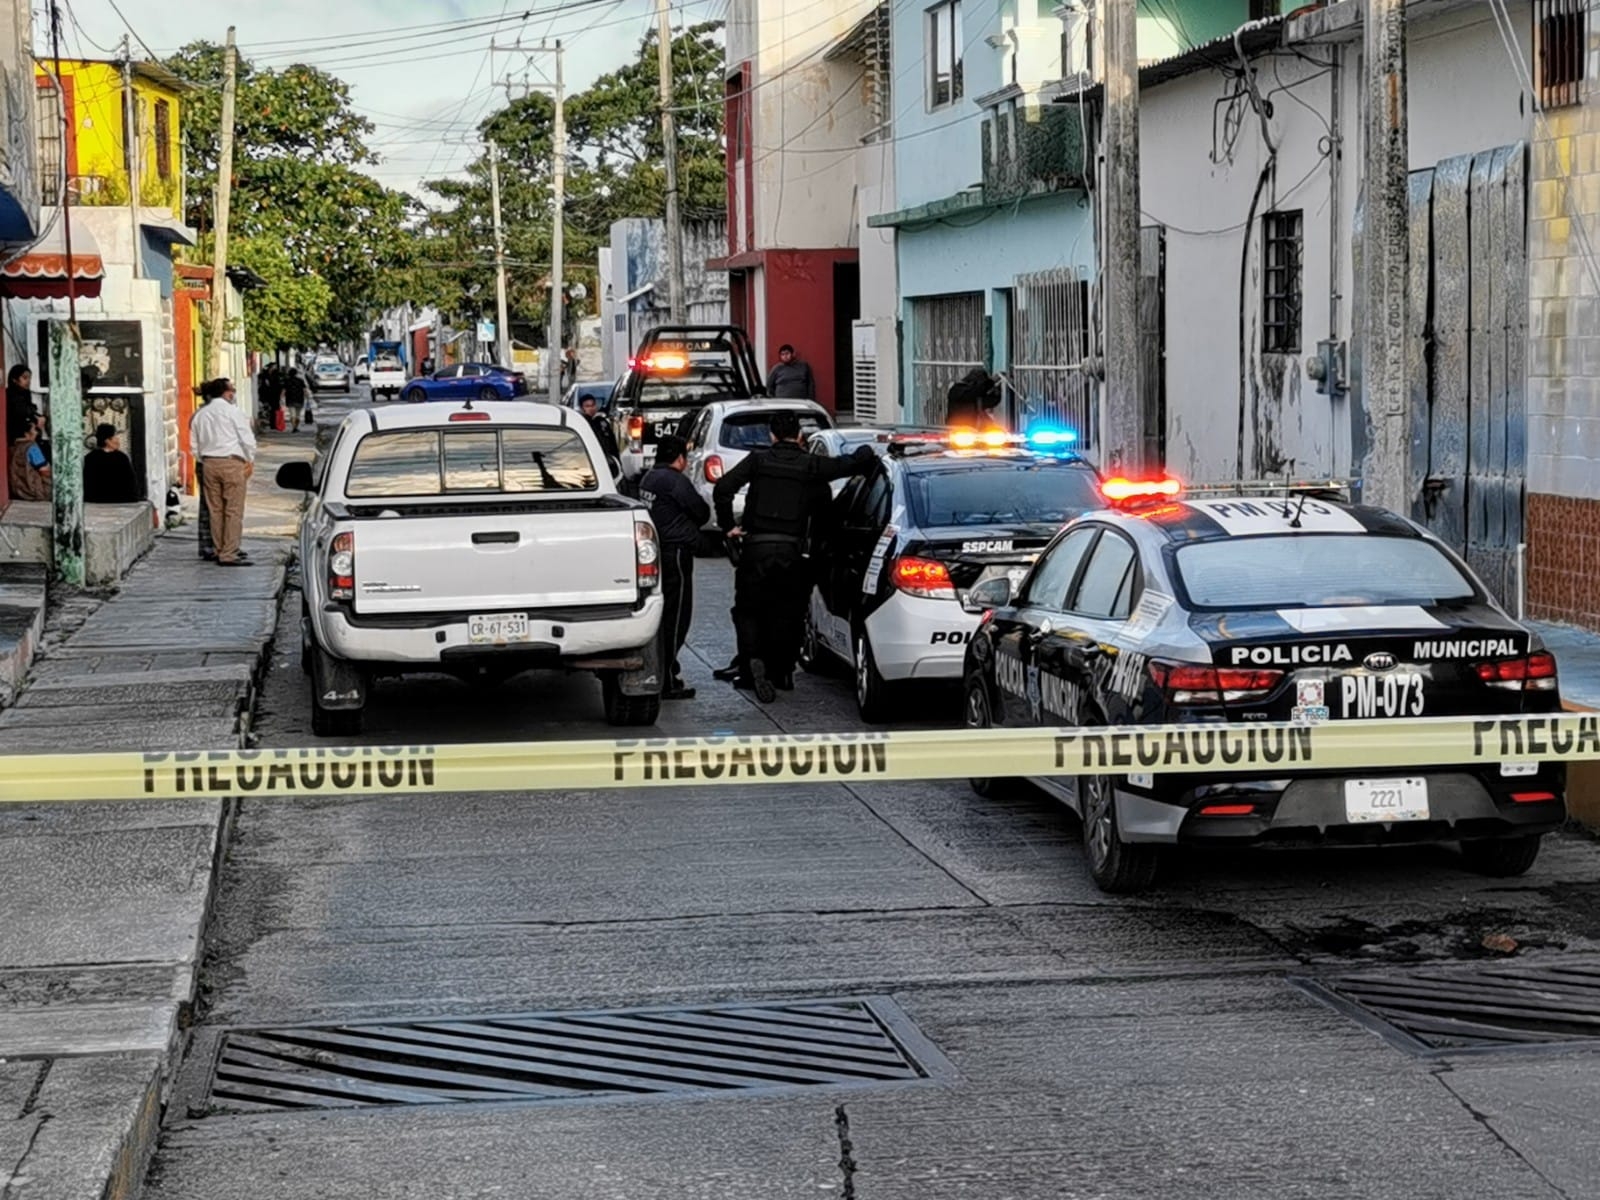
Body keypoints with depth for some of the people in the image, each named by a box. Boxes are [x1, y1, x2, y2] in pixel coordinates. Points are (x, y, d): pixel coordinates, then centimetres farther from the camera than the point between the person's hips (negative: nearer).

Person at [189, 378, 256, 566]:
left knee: (216, 510, 11)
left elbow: (195, 445, 13)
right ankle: (228, 554, -8)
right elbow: (247, 439, -6)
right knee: (234, 510, -4)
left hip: (209, 464, 6)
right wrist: (250, 461, 6)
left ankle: (221, 550, 17)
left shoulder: (199, 415, 11)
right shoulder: (232, 411, -5)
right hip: (232, 463, -6)